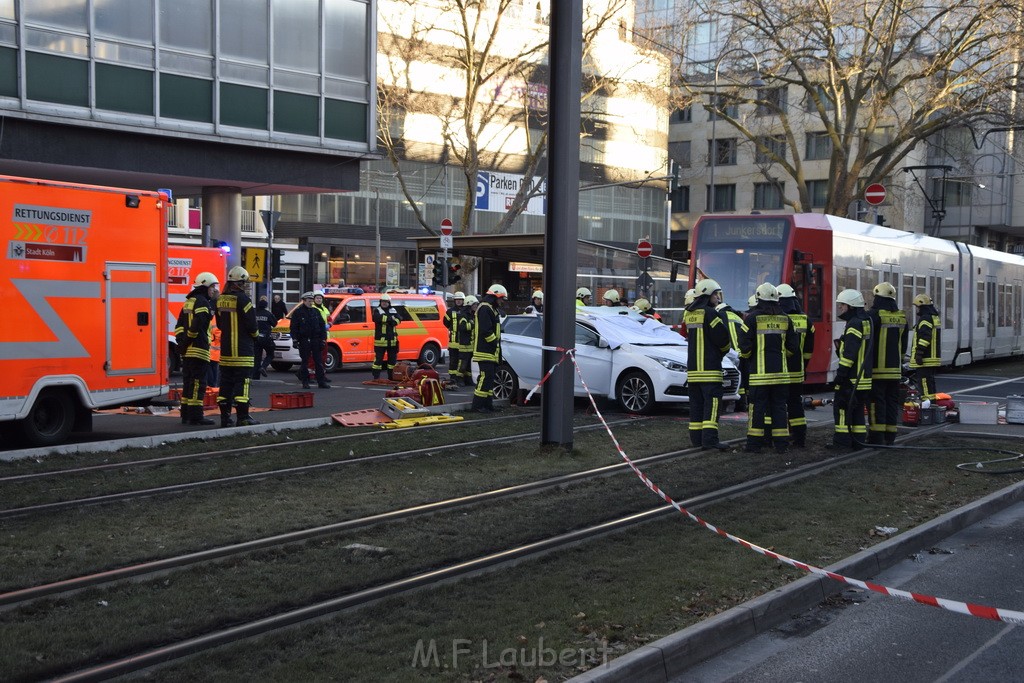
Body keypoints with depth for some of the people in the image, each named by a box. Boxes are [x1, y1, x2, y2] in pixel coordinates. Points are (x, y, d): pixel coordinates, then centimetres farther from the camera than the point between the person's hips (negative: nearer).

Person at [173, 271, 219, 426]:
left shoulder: (189, 302, 20)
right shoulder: (202, 302, -10)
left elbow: (179, 325, 17)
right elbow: (197, 324, -21)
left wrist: (181, 341, 10)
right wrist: (190, 338, -13)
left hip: (186, 350, 9)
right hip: (198, 349, -9)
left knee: (188, 382, 13)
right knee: (198, 383, -7)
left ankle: (185, 414, 18)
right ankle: (195, 415, -8)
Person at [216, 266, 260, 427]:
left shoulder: (221, 299, 10)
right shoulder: (242, 298, -14)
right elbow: (251, 323, -14)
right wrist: (255, 334, 6)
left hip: (225, 348, 7)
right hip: (242, 349, -7)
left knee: (226, 382, 10)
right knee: (242, 382, -6)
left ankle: (225, 416, 12)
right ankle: (243, 418, -7)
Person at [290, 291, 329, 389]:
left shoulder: (316, 312, 12)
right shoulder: (297, 312, 0)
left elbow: (322, 326, 12)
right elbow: (294, 327, -3)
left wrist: (323, 339, 5)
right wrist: (295, 340, -11)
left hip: (316, 340, 3)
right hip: (304, 341, -3)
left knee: (319, 362, 2)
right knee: (304, 362, 2)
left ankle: (321, 382, 4)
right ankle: (305, 382, 8)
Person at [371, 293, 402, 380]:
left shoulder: (393, 310, 14)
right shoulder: (377, 310, 0)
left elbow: (399, 318, 0)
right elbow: (377, 318, -21)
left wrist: (394, 321, -21)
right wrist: (390, 318, -20)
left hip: (392, 340, 5)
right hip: (380, 339, -5)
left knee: (392, 357, 10)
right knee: (378, 357, -4)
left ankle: (391, 376, 18)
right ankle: (376, 376, -2)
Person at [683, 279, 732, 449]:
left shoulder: (688, 313, 12)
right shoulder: (709, 313, -12)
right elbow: (722, 337, -12)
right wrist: (723, 351, 10)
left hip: (692, 368, 8)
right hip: (709, 368, -8)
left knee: (696, 403, 11)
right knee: (712, 403, -8)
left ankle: (696, 437, 12)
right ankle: (710, 439, -15)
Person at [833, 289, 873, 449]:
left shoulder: (854, 324, -15)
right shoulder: (866, 322, 16)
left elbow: (849, 353, -21)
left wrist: (841, 373, -18)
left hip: (852, 377, -10)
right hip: (863, 376, 10)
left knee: (842, 407, -3)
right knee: (857, 409, 13)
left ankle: (842, 440, -3)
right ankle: (858, 441, 15)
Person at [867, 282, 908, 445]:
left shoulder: (873, 315, -10)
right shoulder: (901, 317, 10)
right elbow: (904, 345, 18)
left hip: (877, 367, -6)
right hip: (895, 368, 6)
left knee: (877, 401, -4)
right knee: (892, 401, 10)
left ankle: (877, 436, -6)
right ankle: (890, 436, 12)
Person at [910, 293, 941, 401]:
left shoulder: (925, 319, -14)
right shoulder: (935, 317, 20)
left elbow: (924, 338, -23)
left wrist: (919, 353, -23)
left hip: (925, 359, -11)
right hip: (934, 357, 11)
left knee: (924, 381, -12)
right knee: (930, 381, 16)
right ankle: (932, 400, 20)